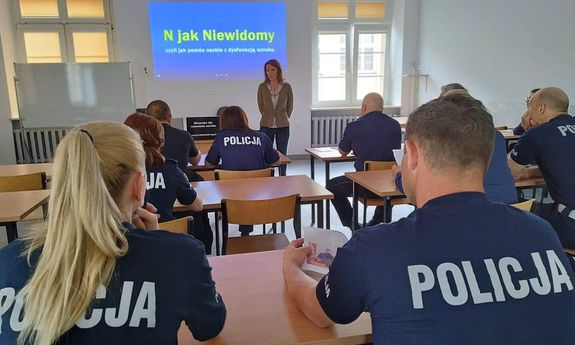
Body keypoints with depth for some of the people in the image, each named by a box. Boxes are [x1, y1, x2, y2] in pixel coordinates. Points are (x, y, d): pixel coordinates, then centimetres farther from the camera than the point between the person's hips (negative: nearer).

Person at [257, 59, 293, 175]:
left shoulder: (286, 87, -4)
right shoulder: (262, 87, -2)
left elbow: (290, 107, 6)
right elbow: (261, 107, 9)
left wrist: (283, 119, 11)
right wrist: (269, 118, 11)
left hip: (283, 126, 0)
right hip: (266, 126, 0)